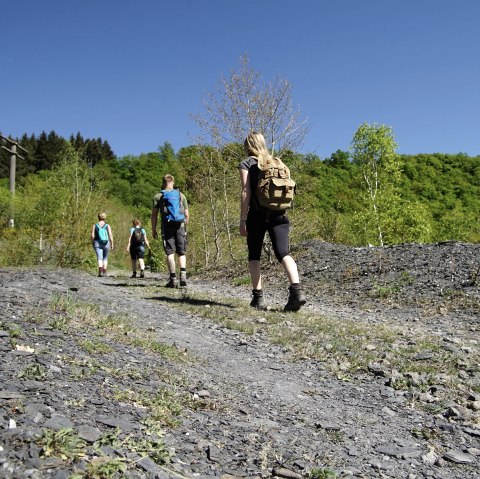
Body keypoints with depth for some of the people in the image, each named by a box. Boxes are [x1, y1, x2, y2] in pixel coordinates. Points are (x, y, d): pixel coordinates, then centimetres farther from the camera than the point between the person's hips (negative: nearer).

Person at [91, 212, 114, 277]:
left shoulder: (95, 225, -1)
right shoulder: (107, 226, -1)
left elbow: (92, 235, -4)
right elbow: (110, 235, -7)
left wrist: (92, 243, 11)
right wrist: (112, 244, 0)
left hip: (97, 243, -1)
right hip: (106, 244, 1)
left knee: (99, 258, -8)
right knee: (105, 258, 16)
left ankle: (100, 271, -26)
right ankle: (104, 272, 20)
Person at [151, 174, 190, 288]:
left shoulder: (158, 196, 4)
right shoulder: (181, 195, 11)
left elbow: (154, 215, 0)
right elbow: (186, 215, 10)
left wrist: (153, 230, 6)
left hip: (167, 227, -1)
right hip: (180, 226, 2)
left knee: (170, 253, 0)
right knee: (182, 252, 7)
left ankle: (173, 279, -3)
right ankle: (183, 276, -9)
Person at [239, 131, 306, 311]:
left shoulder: (246, 164, 2)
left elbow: (246, 192, -8)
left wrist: (242, 219, -8)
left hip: (257, 215, -3)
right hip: (279, 215, 3)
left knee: (254, 255, 9)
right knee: (283, 252, -6)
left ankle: (258, 296, 7)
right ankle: (296, 289, -26)